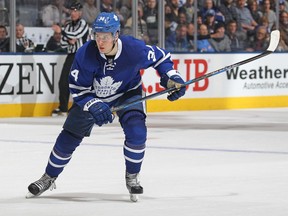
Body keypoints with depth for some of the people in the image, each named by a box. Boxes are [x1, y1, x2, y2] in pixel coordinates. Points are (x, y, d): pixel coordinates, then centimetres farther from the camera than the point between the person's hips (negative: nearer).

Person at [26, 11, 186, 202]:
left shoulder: (134, 49, -31)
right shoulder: (85, 54, -31)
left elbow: (160, 56, -11)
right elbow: (77, 89, -22)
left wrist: (171, 77, -21)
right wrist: (93, 105, -36)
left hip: (126, 94, 0)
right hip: (91, 96, 1)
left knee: (137, 131, -24)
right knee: (69, 136, 2)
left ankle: (132, 176, 1)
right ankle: (49, 178, 23)